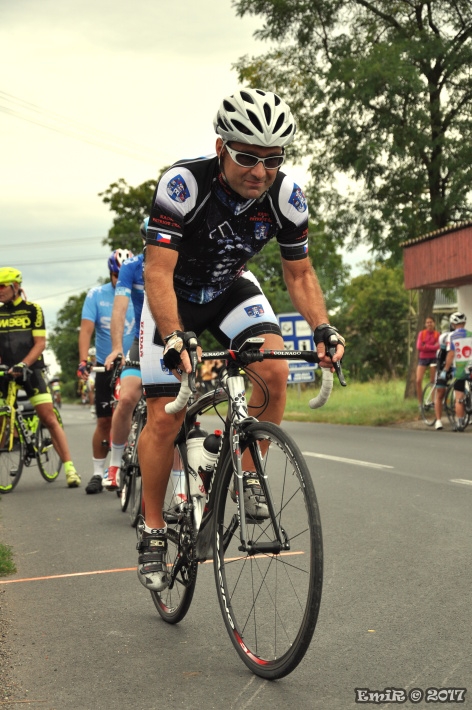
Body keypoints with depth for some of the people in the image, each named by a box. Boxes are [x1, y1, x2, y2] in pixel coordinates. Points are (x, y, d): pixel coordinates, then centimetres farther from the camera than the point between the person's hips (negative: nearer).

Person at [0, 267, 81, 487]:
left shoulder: (32, 310, -1)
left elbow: (40, 343, -7)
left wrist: (23, 364, -20)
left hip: (31, 369, -3)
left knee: (49, 418, -8)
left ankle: (69, 468, -8)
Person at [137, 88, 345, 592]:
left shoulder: (286, 197, -21)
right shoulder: (183, 184, -33)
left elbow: (299, 274, -9)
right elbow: (158, 272, -35)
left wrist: (322, 328, -26)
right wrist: (174, 338, -49)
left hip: (231, 290, 3)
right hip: (173, 296, -3)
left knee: (275, 371, -24)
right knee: (164, 418, -8)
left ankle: (249, 475, -3)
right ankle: (152, 533, 7)